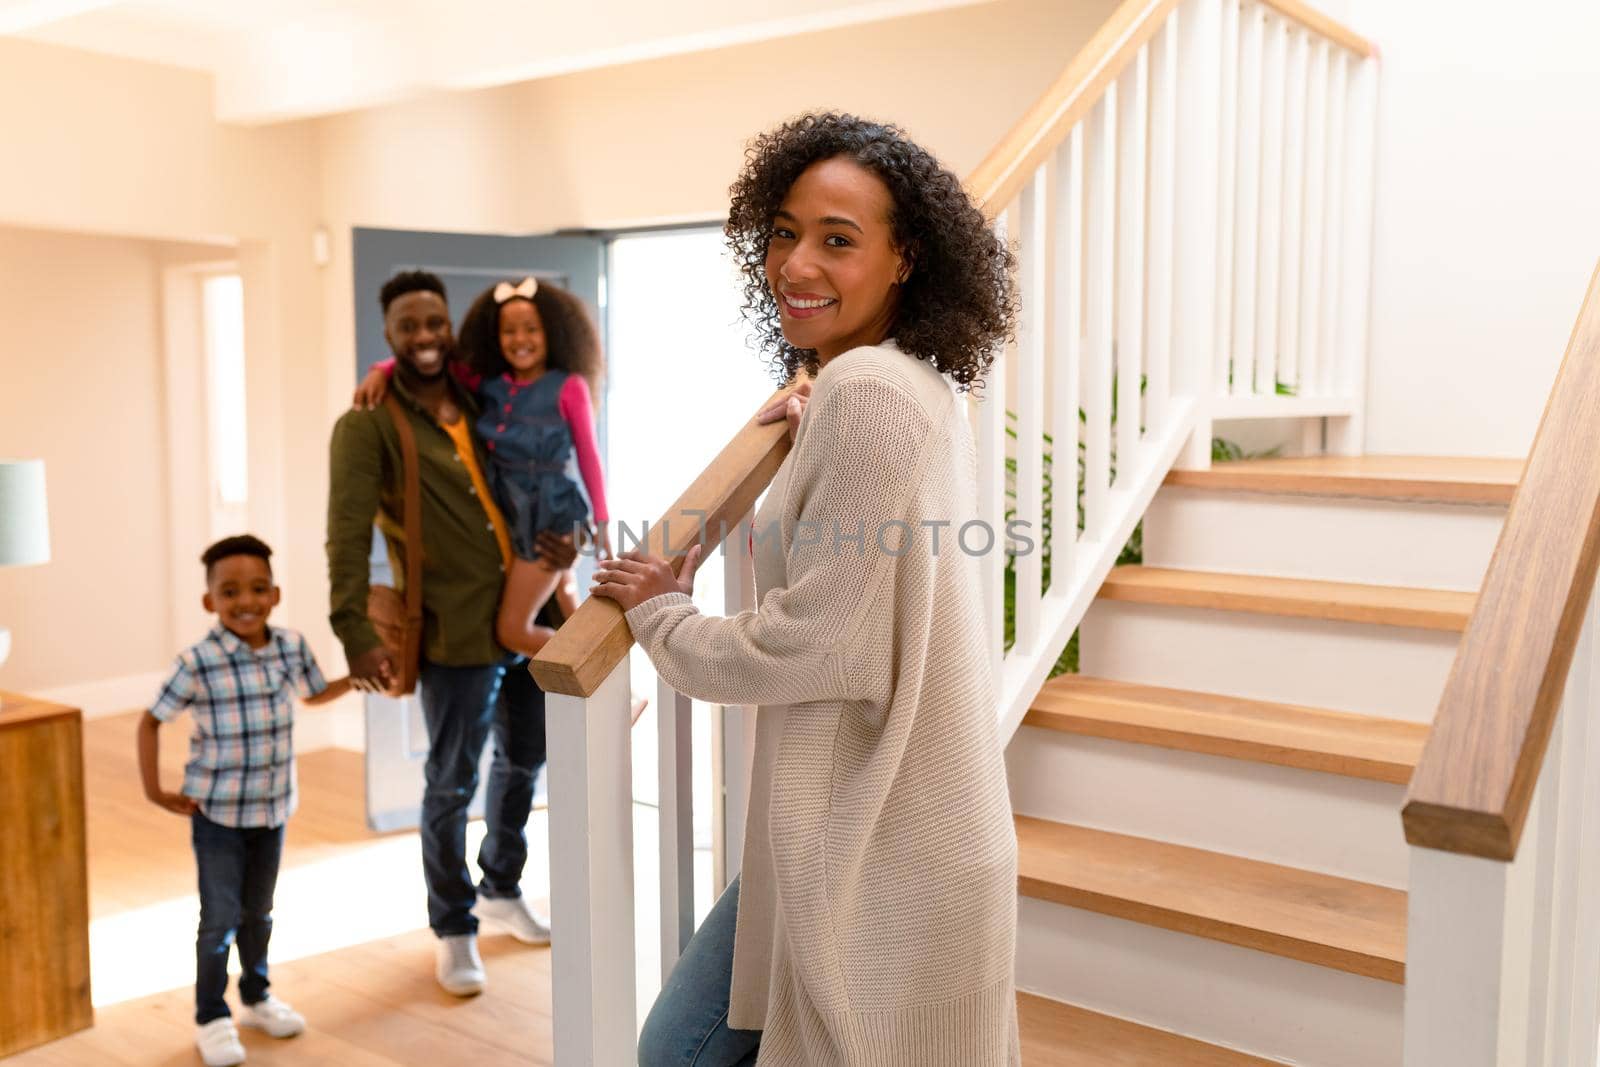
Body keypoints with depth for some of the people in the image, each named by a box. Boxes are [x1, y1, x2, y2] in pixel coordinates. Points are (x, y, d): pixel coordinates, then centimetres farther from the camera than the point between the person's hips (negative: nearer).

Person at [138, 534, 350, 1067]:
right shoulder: (197, 663, -18)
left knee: (258, 912, 19)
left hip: (273, 808, 4)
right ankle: (211, 1019, 19)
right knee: (220, 917, 2)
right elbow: (151, 721, -7)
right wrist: (154, 790, -9)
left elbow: (314, 693, 15)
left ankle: (257, 996, 38)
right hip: (216, 813, -4)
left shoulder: (292, 647, -6)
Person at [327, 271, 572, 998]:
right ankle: (455, 930, 26)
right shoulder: (367, 426, -8)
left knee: (524, 761, 20)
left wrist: (563, 538, 0)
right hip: (458, 635, -6)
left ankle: (501, 891, 43)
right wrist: (356, 632, -28)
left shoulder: (484, 405, 9)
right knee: (451, 786, 5)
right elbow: (348, 535, -18)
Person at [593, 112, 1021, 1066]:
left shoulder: (867, 392, -20)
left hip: (874, 846, -10)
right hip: (886, 823, 10)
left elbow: (814, 645, -20)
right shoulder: (921, 383, 9)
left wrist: (659, 614, -4)